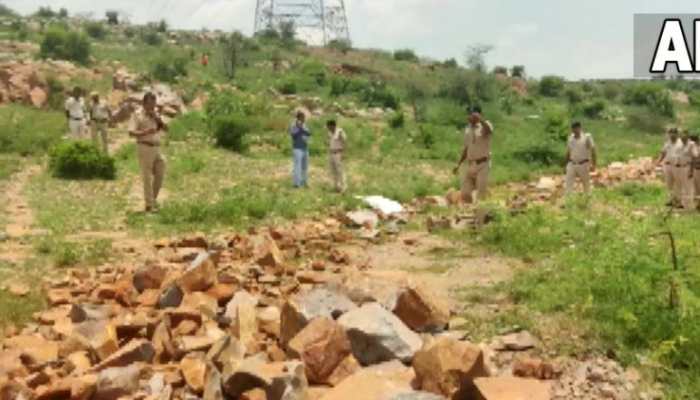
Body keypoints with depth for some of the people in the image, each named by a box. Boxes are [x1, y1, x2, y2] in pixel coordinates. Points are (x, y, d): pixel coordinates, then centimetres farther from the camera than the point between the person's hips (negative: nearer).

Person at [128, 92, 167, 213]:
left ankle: (153, 198, 26)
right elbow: (131, 132, -12)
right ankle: (149, 205, 1)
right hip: (145, 147, -7)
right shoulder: (137, 115, -5)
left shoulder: (156, 114, 14)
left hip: (156, 147, 7)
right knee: (147, 177, -4)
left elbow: (166, 128, 11)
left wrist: (158, 119, -6)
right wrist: (145, 132, -26)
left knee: (160, 174, 9)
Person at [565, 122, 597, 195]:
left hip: (583, 165, -4)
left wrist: (593, 165, -10)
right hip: (572, 164, 4)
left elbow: (593, 151, -7)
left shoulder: (587, 137, -7)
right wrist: (567, 164, 15)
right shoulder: (571, 138, 7)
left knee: (586, 185, 8)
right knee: (569, 184, -4)